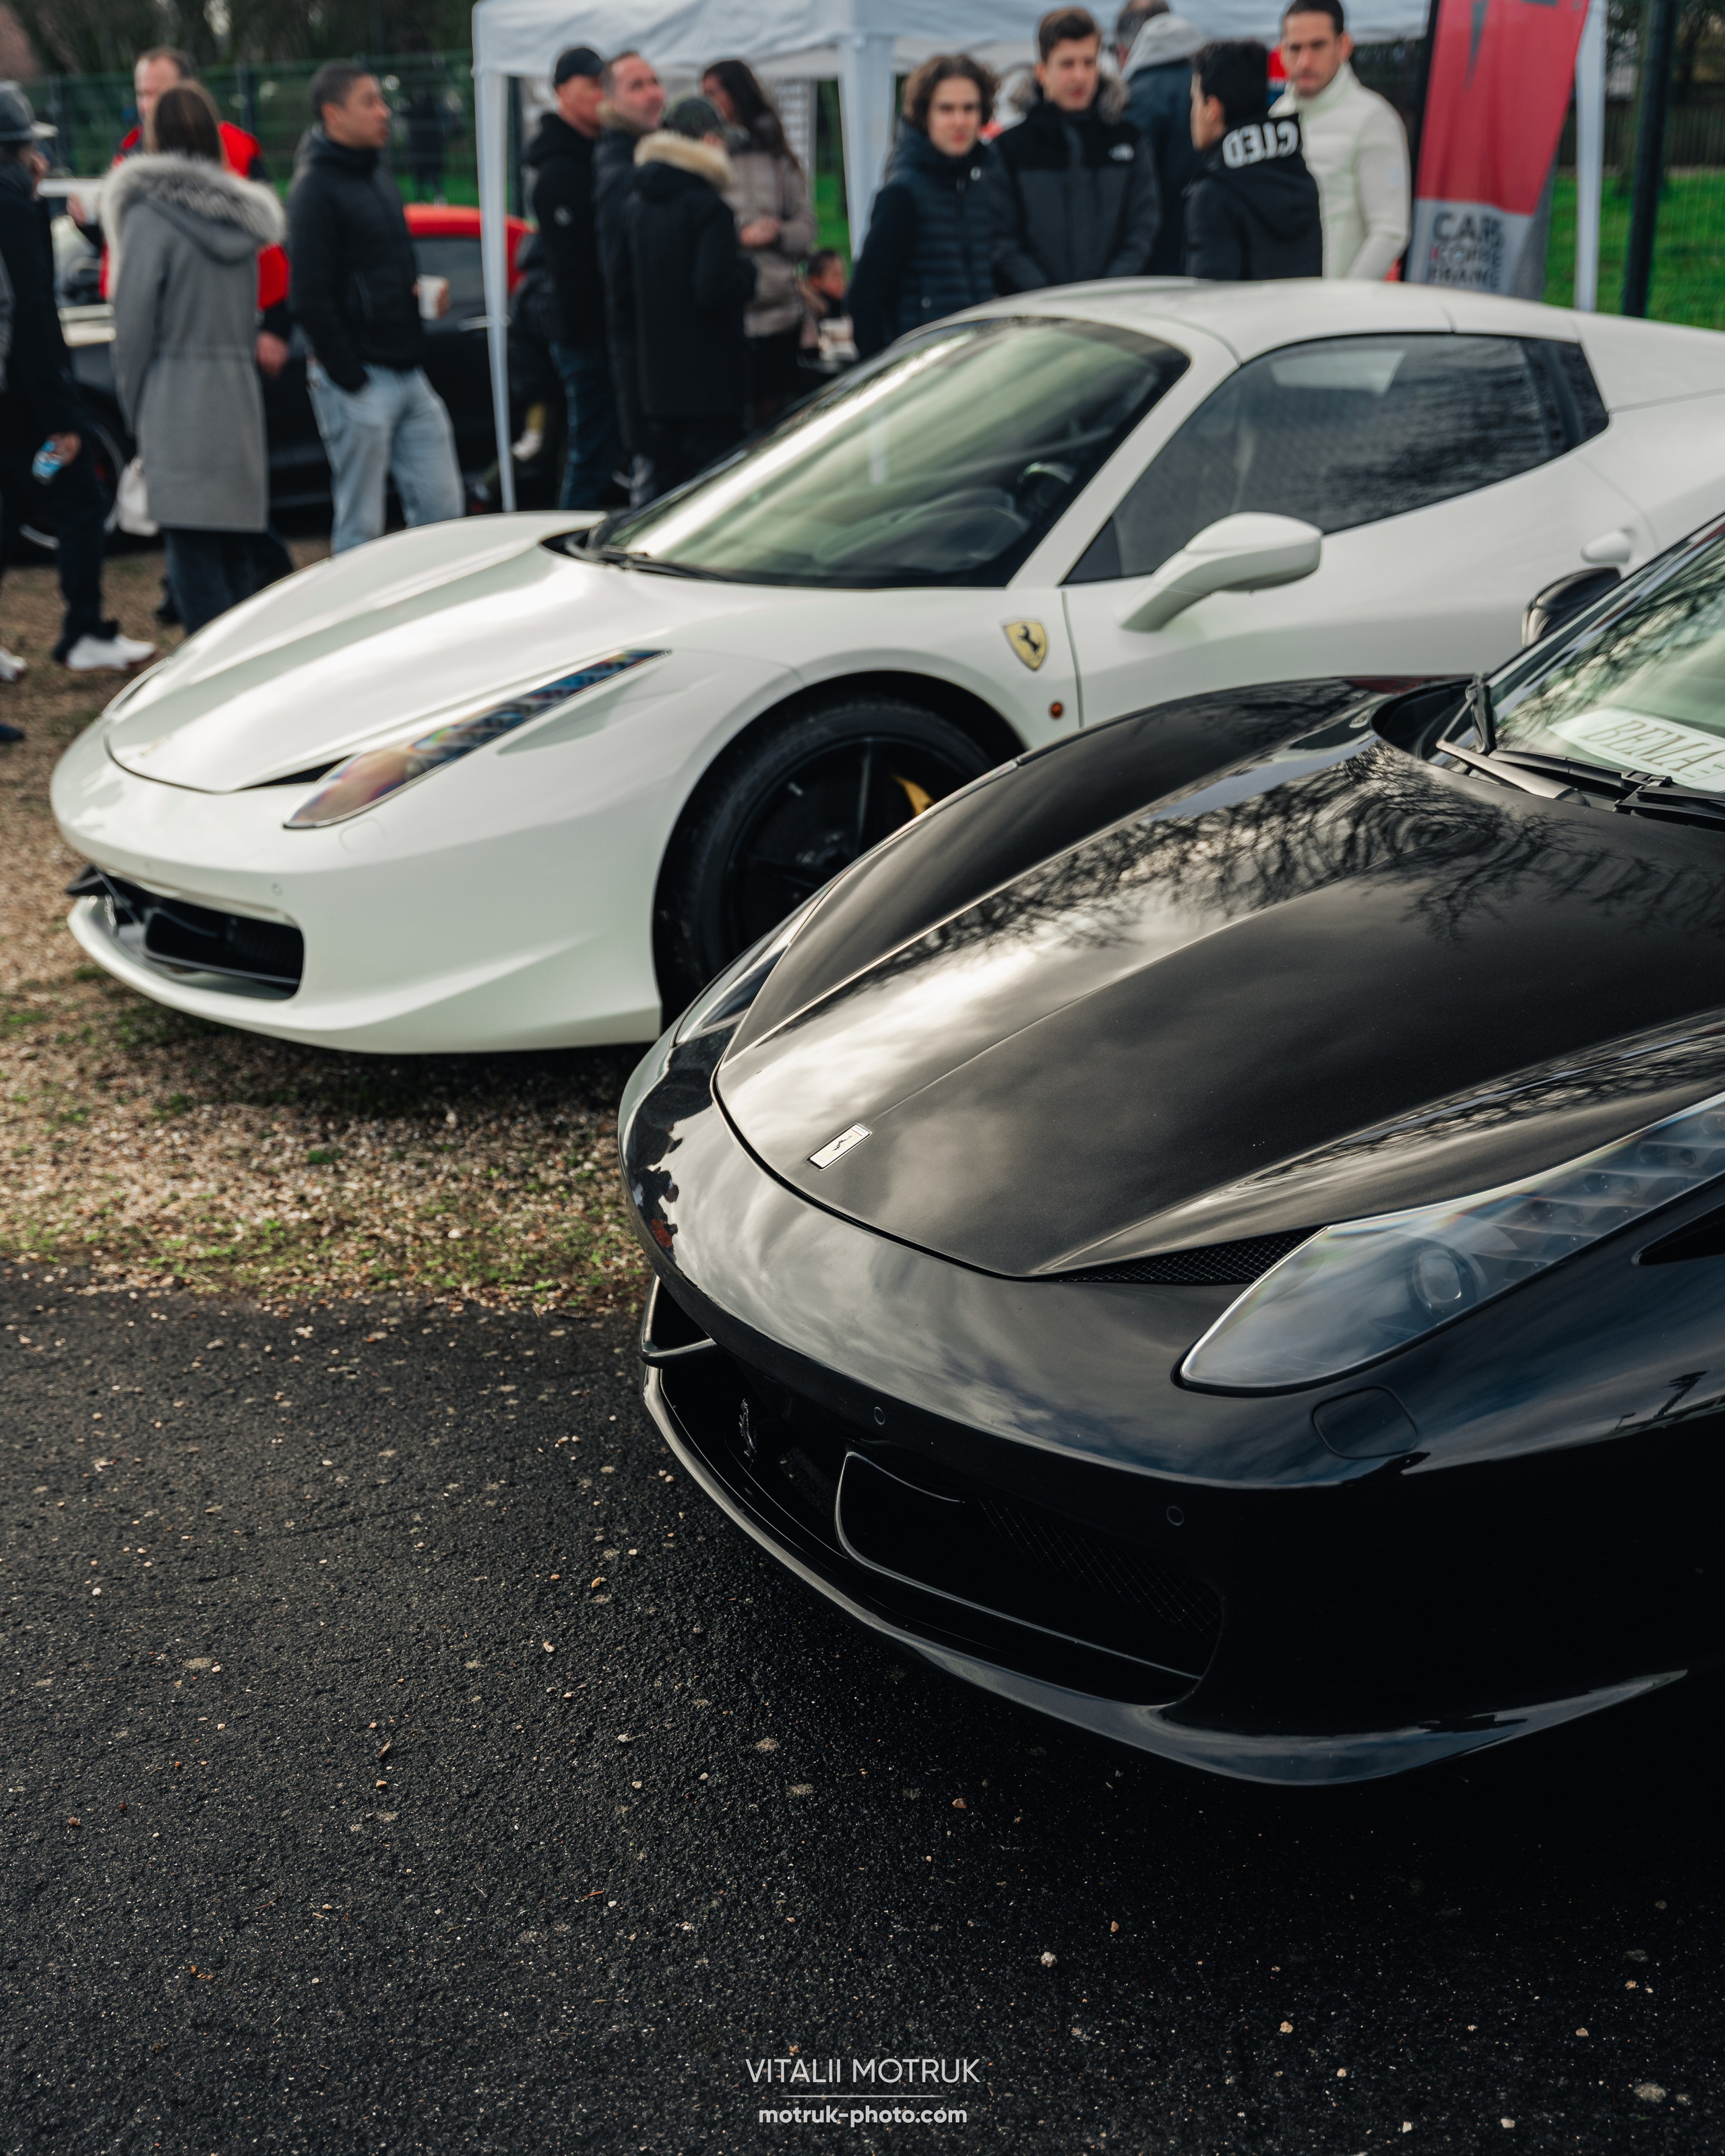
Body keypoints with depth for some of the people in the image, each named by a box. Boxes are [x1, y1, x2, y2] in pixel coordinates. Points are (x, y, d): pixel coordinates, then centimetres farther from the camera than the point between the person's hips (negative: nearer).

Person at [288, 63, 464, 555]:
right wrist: (348, 377, -17)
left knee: (442, 506, 6)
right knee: (360, 529, -2)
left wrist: (422, 286, 10)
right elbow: (310, 297, -15)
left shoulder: (377, 175, 17)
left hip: (409, 374, 8)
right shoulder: (315, 187, -10)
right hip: (359, 380, -8)